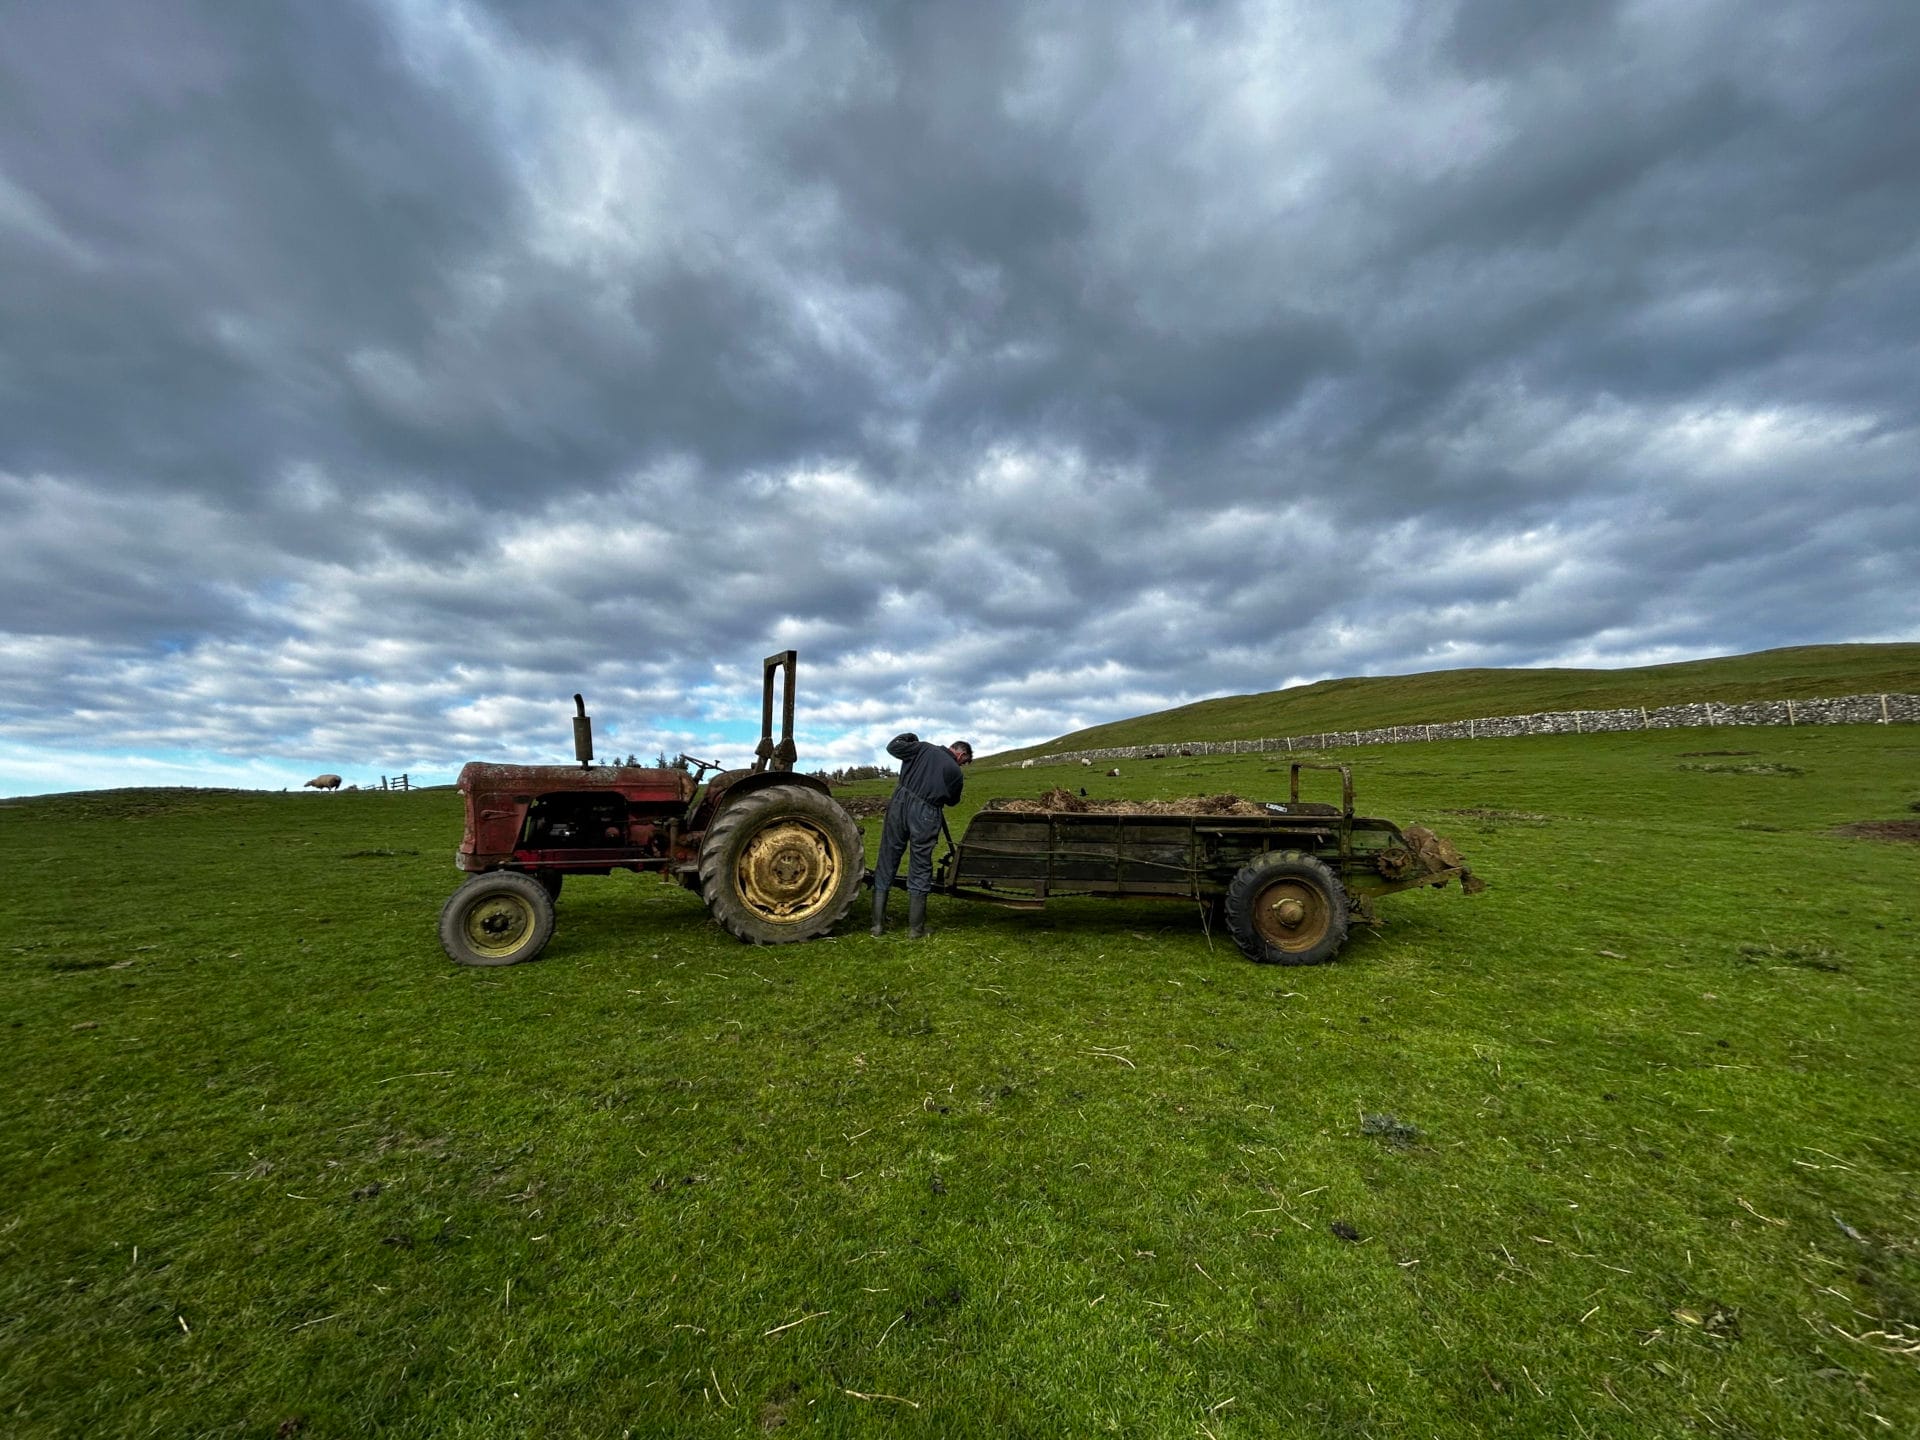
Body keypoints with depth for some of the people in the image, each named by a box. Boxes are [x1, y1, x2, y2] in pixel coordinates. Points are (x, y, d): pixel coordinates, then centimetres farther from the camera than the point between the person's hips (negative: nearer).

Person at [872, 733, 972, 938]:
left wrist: (909, 737, 25)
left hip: (900, 804, 3)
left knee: (886, 865, 11)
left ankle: (878, 925, 16)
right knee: (920, 870, 10)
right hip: (925, 815, -2)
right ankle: (915, 929, 16)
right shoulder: (955, 771, 5)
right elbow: (952, 800, 16)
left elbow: (892, 746, 7)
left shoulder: (924, 749, 9)